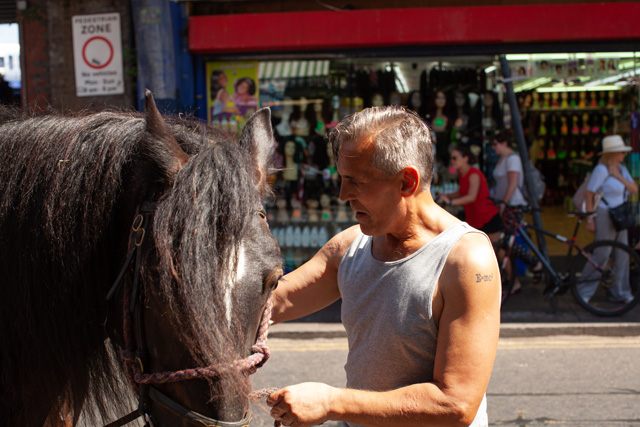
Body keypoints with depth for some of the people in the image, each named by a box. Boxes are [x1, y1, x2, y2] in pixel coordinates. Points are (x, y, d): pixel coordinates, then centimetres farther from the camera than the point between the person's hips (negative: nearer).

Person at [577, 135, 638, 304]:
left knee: (622, 255, 9)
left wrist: (619, 176, -11)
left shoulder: (621, 169, 10)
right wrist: (589, 219, -18)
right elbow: (589, 194, -15)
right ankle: (583, 292, 3)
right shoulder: (601, 170, -14)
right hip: (604, 215, -8)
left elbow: (634, 189, 2)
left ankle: (620, 293, 19)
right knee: (601, 255, -7)